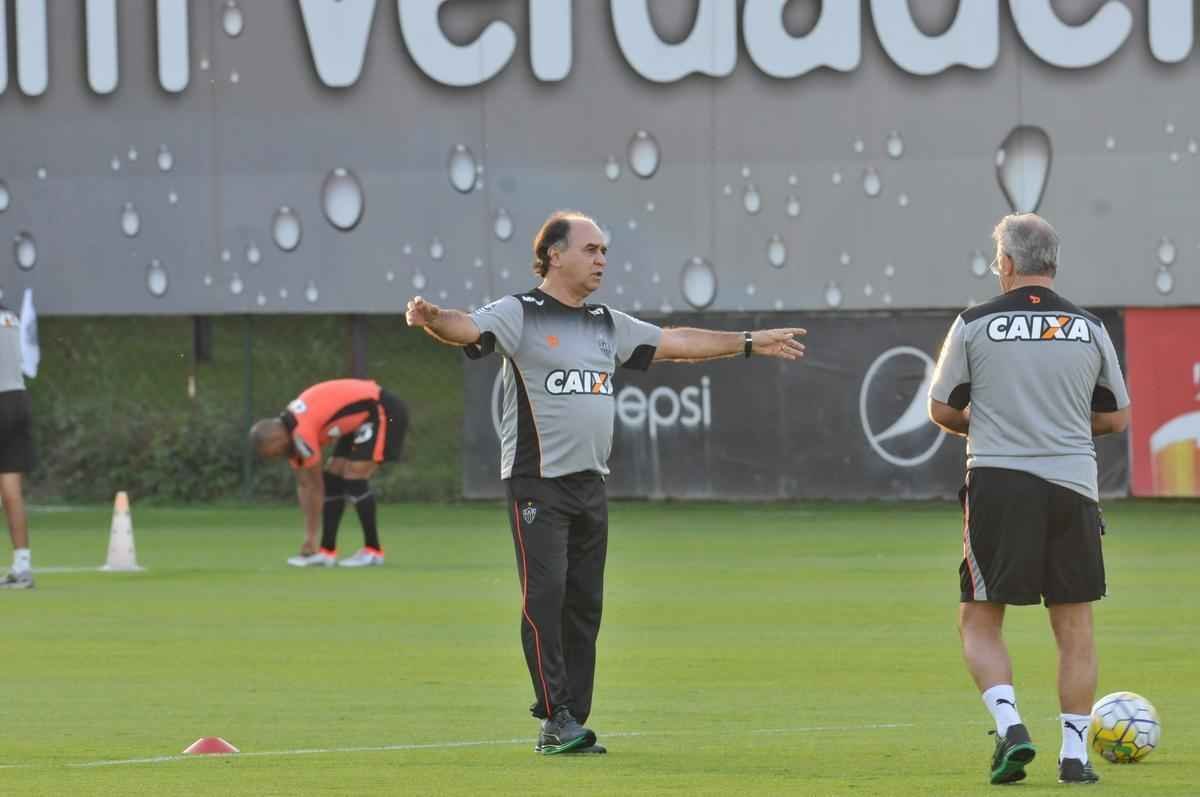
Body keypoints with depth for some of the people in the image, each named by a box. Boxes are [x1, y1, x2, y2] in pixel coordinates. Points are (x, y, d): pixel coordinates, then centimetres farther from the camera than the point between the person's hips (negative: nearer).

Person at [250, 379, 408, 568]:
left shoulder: (301, 434, -26)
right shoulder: (292, 434, 1)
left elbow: (316, 488, -19)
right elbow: (304, 485, 7)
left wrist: (310, 538, -11)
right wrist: (308, 537, 4)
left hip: (383, 412, -10)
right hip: (360, 418, 10)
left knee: (354, 478, -15)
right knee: (333, 478, 4)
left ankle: (373, 551, -5)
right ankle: (327, 552, 6)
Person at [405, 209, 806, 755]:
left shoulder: (608, 325, 17)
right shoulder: (520, 315, -4)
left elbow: (675, 343, 26)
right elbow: (467, 329, -21)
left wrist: (750, 343, 29)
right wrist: (430, 318, -43)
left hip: (590, 484, 7)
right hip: (536, 481, -7)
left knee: (585, 603, 6)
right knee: (545, 594, -12)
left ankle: (571, 727, 9)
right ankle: (556, 718, -12)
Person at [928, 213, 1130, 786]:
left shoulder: (974, 325, -2)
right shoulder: (1090, 329, 4)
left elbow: (941, 410, 4)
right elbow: (1117, 417, 12)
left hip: (997, 482, -2)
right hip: (1072, 488, 2)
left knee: (980, 624, 7)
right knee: (1075, 630, 9)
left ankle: (1010, 725, -13)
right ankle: (1074, 753, 7)